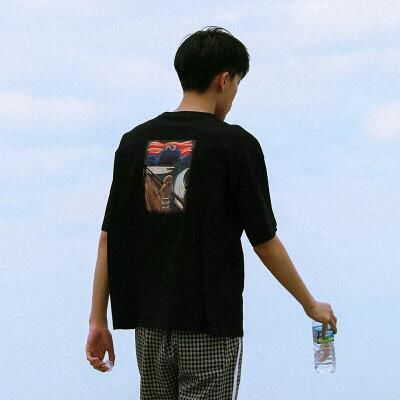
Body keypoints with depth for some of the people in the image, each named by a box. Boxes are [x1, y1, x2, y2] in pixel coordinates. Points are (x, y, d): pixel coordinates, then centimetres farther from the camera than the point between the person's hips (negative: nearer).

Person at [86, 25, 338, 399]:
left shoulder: (134, 141, 4)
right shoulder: (236, 144, -9)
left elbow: (109, 238, 3)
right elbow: (264, 242, -5)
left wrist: (98, 319, 7)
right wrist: (311, 305, 8)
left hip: (148, 324, 5)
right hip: (209, 326, -5)